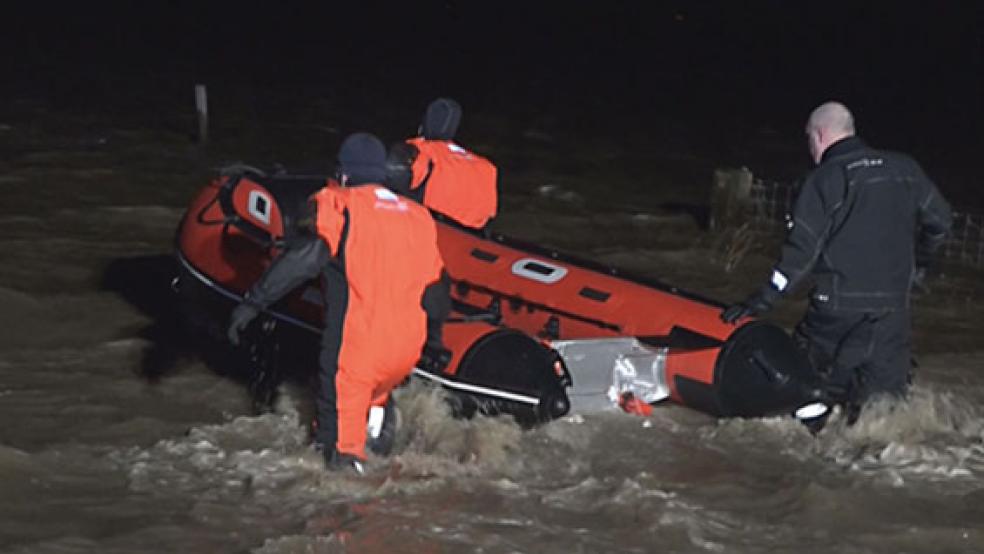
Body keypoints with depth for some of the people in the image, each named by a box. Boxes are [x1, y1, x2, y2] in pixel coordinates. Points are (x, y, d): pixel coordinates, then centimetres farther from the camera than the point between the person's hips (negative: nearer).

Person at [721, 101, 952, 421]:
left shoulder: (825, 179, -4)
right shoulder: (904, 169, 10)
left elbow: (802, 250, -10)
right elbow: (939, 221, 17)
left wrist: (763, 301, -7)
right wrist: (914, 265, 33)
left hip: (840, 302, -3)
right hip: (894, 302, 3)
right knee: (887, 385, 6)